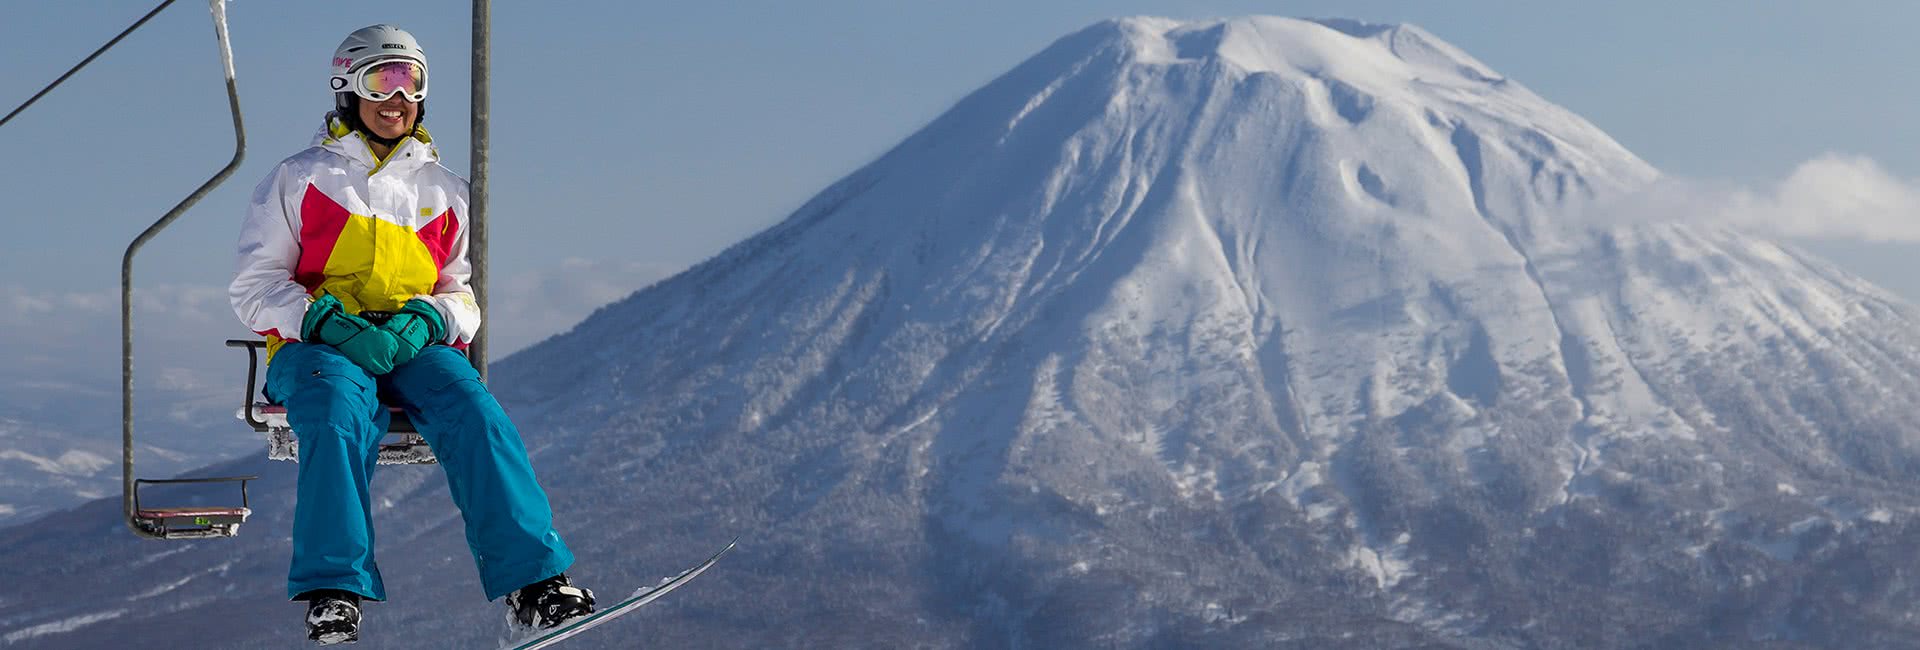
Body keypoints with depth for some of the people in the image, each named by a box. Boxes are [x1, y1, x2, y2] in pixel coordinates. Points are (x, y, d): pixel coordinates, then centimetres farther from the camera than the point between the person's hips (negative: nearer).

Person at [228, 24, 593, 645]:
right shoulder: (299, 179, 14)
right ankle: (334, 592, -40)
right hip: (318, 345, -2)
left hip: (415, 345, 2)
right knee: (339, 413, -37)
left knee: (475, 411, -29)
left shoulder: (442, 190, 22)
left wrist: (422, 323, -6)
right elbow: (254, 286, 8)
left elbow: (461, 294, 19)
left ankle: (533, 578, -35)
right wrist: (323, 320, -13)